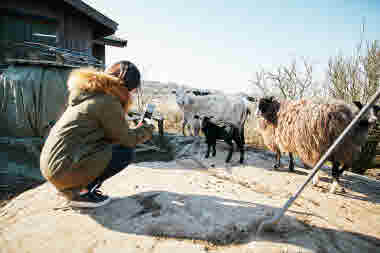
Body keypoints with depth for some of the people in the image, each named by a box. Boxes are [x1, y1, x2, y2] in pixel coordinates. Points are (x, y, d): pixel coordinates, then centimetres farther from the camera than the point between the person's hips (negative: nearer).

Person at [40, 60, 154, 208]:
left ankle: (72, 187, 14)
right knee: (126, 153, -6)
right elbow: (127, 139, -8)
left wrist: (137, 130, 19)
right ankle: (80, 193, -3)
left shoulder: (90, 93, 12)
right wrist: (147, 129, 9)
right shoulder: (108, 102, -17)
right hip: (64, 169, -10)